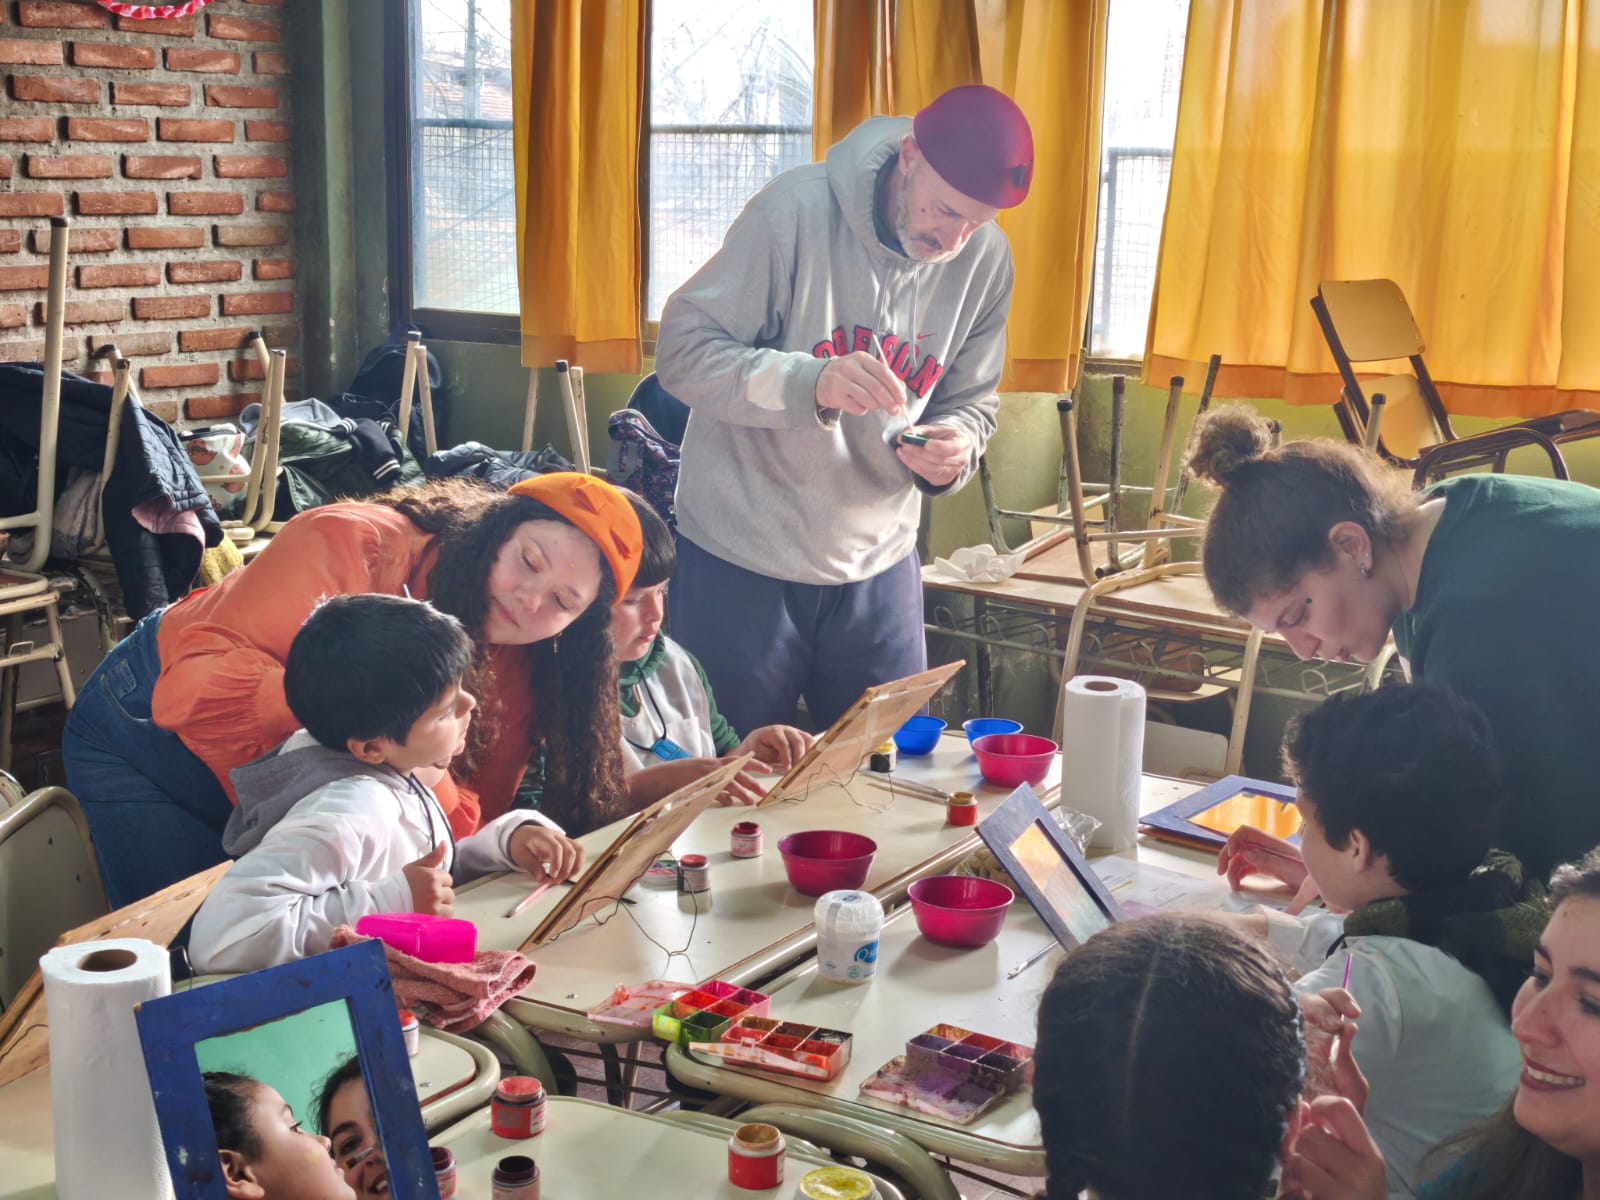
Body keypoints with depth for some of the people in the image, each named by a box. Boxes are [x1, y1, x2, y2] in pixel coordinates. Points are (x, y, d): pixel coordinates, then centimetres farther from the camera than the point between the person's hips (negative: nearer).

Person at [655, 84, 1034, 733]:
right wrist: (811, 381, -34)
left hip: (877, 561, 4)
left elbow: (973, 400, 8)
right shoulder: (798, 209, -18)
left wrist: (955, 444, -16)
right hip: (742, 557, -4)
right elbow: (683, 351, -18)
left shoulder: (987, 258, -2)